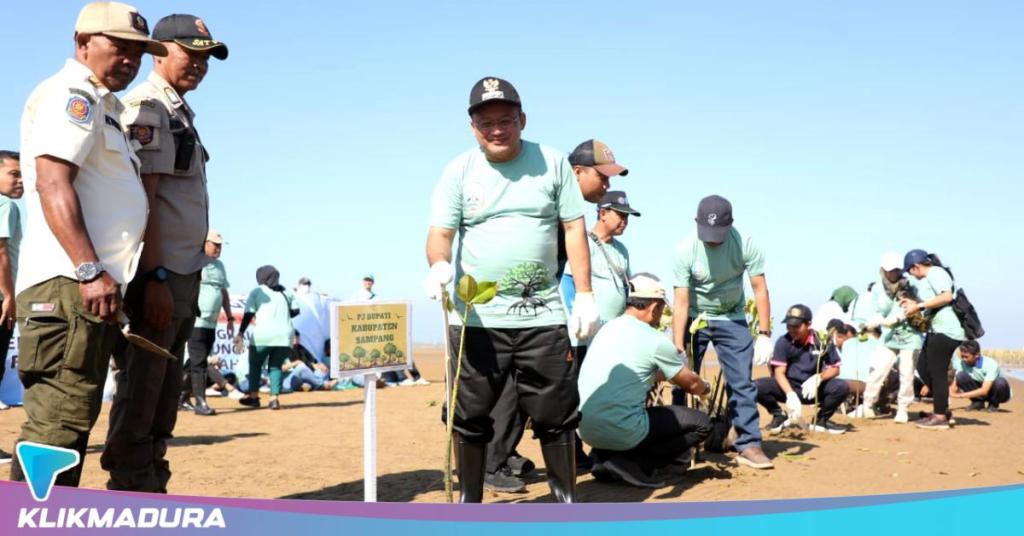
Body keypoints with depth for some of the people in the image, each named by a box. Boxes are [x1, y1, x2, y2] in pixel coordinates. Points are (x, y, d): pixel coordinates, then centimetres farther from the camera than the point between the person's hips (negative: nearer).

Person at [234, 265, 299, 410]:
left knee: (255, 364, 16)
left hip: (263, 335, -3)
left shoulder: (257, 292, 7)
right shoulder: (286, 292, 17)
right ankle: (274, 398, 1)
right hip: (285, 335, 3)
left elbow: (249, 314, -1)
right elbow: (295, 311, 12)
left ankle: (254, 397, 18)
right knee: (276, 365, 14)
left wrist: (240, 333, -1)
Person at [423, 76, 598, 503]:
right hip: (476, 319, 0)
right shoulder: (459, 171, 3)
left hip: (543, 317, 0)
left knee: (557, 414, 5)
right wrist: (439, 265, -27)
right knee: (470, 416, 5)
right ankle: (468, 503, 19)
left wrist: (584, 294, -3)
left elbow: (574, 229, 4)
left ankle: (567, 500, 20)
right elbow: (440, 233, -3)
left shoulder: (552, 163, 3)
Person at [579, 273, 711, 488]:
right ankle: (630, 463, -6)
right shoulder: (654, 340, -8)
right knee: (702, 423, 5)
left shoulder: (607, 328, 13)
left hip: (585, 430, 8)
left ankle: (604, 456, 11)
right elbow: (691, 384, 8)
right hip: (620, 433, -8)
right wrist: (705, 387, 30)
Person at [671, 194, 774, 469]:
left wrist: (764, 335, -19)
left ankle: (749, 444, 1)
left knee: (742, 382, -4)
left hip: (732, 319, 1)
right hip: (693, 319, 0)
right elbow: (681, 302, -23)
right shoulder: (685, 250, -23)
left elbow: (760, 289, -15)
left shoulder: (746, 244, -21)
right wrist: (678, 348, -27)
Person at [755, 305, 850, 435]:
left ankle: (821, 419, 2)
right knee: (758, 386, -28)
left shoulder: (822, 341, -9)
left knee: (842, 387, -26)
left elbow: (835, 369, -3)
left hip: (813, 390, 1)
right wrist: (791, 395, -32)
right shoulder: (783, 342, -11)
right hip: (788, 387, 0)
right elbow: (779, 372, -15)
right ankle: (779, 415, 3)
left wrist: (818, 378, -25)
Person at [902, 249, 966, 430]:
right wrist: (914, 303, 21)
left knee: (937, 373, -5)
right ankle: (942, 409, 23)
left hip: (946, 330, -11)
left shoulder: (935, 273, -10)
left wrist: (919, 306, -21)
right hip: (936, 330, 11)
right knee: (923, 368, 15)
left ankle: (940, 418, 3)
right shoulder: (926, 279, 19)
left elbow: (947, 296, -23)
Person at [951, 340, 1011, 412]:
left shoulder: (990, 364, -30)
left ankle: (994, 404, -8)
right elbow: (955, 385, -11)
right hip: (980, 390, 3)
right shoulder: (962, 364, -16)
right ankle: (978, 402, -3)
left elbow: (984, 391, -36)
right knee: (961, 375, -22)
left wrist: (961, 395, -38)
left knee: (1000, 382, -38)